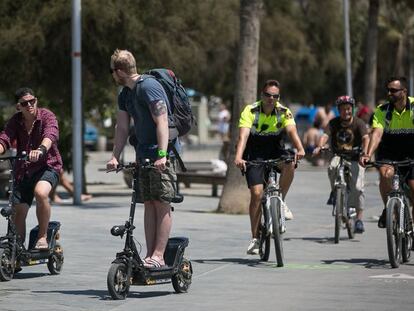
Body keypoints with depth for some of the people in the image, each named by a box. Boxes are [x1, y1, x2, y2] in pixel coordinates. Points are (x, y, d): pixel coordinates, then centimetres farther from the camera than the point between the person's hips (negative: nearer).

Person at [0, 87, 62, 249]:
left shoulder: (47, 116, -9)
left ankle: (42, 237, -18)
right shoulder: (15, 121, 2)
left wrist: (41, 150, -51)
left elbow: (50, 135, -30)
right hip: (23, 170, 4)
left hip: (47, 165, -4)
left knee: (41, 193, -33)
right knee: (18, 211, -1)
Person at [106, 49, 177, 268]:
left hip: (161, 154, -9)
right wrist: (115, 157, 2)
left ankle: (158, 256, -11)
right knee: (149, 204, 6)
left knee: (162, 204, -8)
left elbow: (162, 122, -21)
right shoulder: (125, 95, 14)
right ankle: (150, 255, 6)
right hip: (143, 155, 9)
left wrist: (162, 155, -28)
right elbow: (122, 127, 13)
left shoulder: (149, 87, -15)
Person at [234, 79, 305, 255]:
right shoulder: (250, 111, -16)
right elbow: (243, 136, -28)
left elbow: (292, 131, -26)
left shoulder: (284, 113, -9)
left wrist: (300, 149, -47)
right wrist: (238, 157, -45)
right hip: (255, 154, -2)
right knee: (256, 194, -15)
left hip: (275, 151, 2)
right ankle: (255, 238, -4)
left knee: (290, 164, -32)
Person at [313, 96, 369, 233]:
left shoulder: (358, 123, -7)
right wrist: (319, 147, -38)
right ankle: (334, 191, -5)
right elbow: (325, 135, -17)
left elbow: (366, 138, -22)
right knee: (332, 168, -33)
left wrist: (365, 152, -42)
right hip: (338, 156, 1)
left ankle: (359, 219, -6)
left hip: (355, 159, -1)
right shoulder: (334, 123, -2)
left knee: (357, 187, -16)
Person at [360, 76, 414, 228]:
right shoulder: (382, 110, -13)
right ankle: (387, 209, -7)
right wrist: (368, 154, -42)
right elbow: (377, 133, -25)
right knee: (386, 174, -29)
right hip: (388, 152, 0)